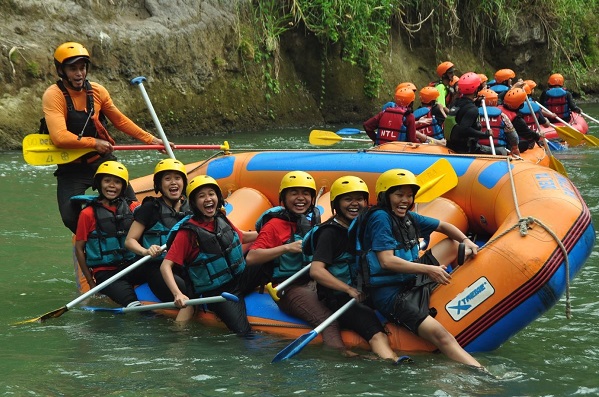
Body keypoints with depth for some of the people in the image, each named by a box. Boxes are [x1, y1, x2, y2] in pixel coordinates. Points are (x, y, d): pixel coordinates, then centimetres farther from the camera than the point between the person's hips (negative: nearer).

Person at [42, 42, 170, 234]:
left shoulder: (97, 91, -2)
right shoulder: (53, 95, -17)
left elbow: (120, 120, 12)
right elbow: (60, 137, -28)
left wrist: (150, 139, 10)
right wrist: (93, 142, -21)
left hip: (102, 160, 4)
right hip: (71, 168, -4)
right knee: (71, 219, -14)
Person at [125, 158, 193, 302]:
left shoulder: (190, 208, 16)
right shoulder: (151, 208, 3)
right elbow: (130, 240, -1)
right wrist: (146, 251, -24)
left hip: (187, 267, 5)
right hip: (158, 269, -5)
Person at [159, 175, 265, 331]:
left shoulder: (221, 220, 4)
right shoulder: (188, 231, -15)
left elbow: (243, 236, 26)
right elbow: (165, 266, -18)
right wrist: (177, 294, -33)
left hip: (241, 277, 6)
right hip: (218, 293, -6)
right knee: (243, 333, -24)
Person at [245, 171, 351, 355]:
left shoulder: (312, 221, 17)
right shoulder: (275, 225, -2)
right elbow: (251, 258, -14)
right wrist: (287, 248, -20)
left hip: (313, 283, 8)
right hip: (289, 289, -8)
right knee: (328, 320, -31)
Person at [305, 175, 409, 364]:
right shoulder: (330, 232, -9)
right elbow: (316, 271, -20)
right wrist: (350, 290, -20)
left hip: (365, 294, 11)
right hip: (339, 298, -11)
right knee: (376, 333, -35)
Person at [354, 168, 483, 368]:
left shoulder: (408, 217, 11)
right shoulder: (380, 218, -13)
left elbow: (443, 226, 22)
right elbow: (387, 262, -22)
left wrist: (466, 241, 2)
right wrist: (428, 269, -24)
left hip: (413, 281, 10)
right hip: (391, 294, -10)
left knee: (454, 245, 19)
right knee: (441, 336, -26)